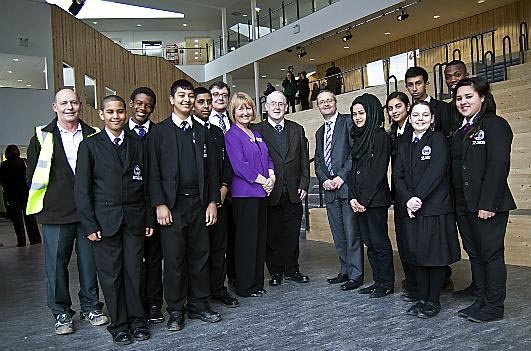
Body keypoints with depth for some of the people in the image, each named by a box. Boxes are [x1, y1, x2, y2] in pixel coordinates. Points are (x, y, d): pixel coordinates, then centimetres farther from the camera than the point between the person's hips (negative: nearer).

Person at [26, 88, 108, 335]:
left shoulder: (93, 136, 6)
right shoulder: (43, 137, 3)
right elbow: (32, 175, 5)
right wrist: (44, 203, -1)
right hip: (56, 212, -1)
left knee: (89, 261, 9)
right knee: (56, 263, 5)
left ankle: (91, 308, 24)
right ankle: (61, 313, 21)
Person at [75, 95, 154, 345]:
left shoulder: (137, 146, 11)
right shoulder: (90, 145, 3)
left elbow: (145, 185, 12)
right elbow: (82, 188, -1)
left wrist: (149, 219, 7)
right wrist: (89, 224, -7)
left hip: (134, 219, 2)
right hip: (105, 219, -2)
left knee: (134, 271, 5)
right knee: (110, 273, 4)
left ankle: (137, 320, 19)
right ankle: (118, 324, 17)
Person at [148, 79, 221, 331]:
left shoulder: (202, 131, 13)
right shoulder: (159, 131, 2)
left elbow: (211, 169, 11)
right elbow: (153, 170, -3)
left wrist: (212, 201, 4)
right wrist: (159, 204, -10)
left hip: (198, 203, 3)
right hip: (172, 204, -3)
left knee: (200, 255, 8)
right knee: (174, 258, 2)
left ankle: (199, 305, 22)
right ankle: (175, 311, 15)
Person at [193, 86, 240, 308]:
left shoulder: (218, 132, 17)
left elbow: (226, 164, 16)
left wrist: (224, 188, 0)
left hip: (218, 197, 6)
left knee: (219, 245, 10)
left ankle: (218, 289, 21)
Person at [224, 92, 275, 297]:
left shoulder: (257, 135, 19)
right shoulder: (232, 135, -5)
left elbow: (267, 159, 19)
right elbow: (239, 165, -13)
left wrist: (272, 177, 0)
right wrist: (262, 180, -12)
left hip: (261, 192, 8)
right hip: (244, 193, -7)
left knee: (260, 238, 10)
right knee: (246, 239, -3)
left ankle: (257, 282, 21)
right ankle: (245, 286, 8)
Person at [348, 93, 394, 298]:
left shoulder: (380, 136, -8)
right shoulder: (358, 137, 15)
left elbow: (378, 171, -14)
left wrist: (365, 200, -14)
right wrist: (352, 197, 3)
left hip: (375, 199, -8)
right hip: (359, 200, 8)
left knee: (380, 242, 0)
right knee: (369, 242, 12)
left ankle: (387, 284, 12)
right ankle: (378, 281, 22)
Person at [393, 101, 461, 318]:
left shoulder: (438, 139, -2)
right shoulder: (404, 147, 15)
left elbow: (437, 171, -14)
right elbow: (398, 176, 6)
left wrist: (419, 197, -17)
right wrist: (408, 200, -11)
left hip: (435, 207, -5)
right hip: (413, 209, 5)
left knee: (436, 255, 2)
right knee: (417, 254, 9)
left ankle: (433, 301, 13)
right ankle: (422, 298, 21)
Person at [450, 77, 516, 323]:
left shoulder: (494, 125, -8)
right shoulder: (461, 131, 17)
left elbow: (498, 165, -16)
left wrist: (488, 204, -20)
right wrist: (456, 201, 8)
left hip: (487, 204, -8)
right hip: (464, 204, 8)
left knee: (491, 254, 1)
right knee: (474, 253, 13)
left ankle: (494, 307, 13)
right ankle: (481, 301, 25)